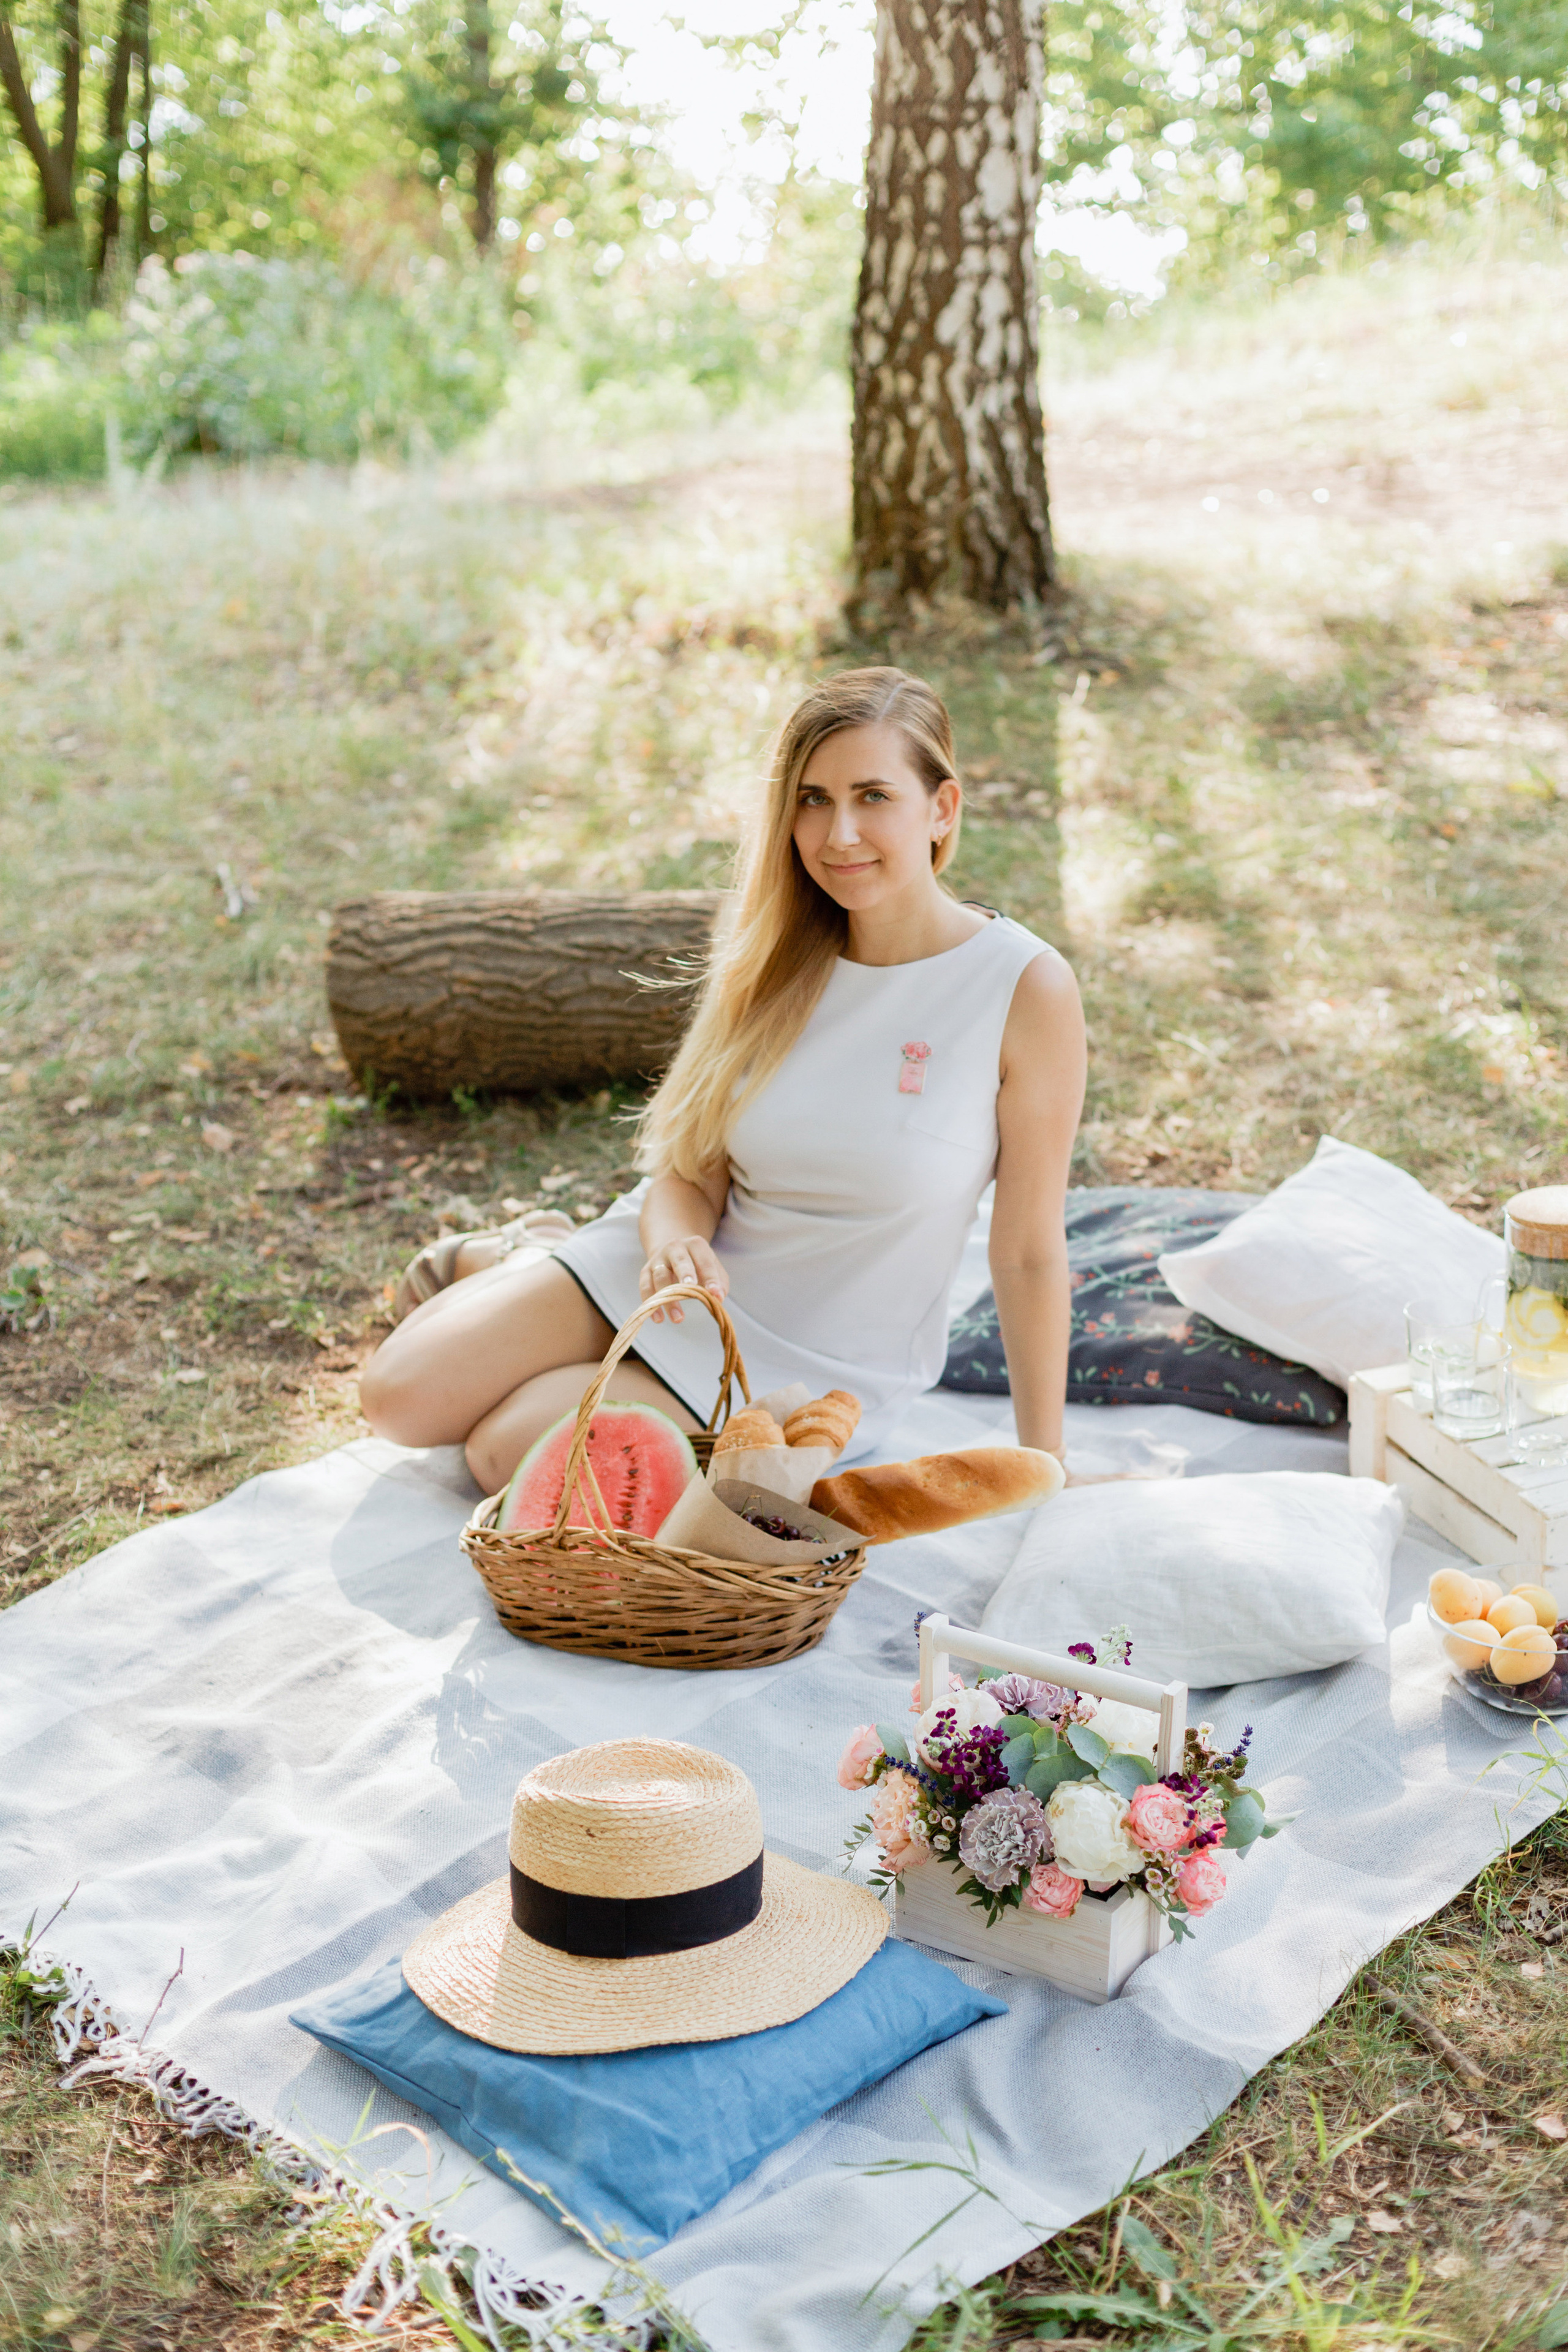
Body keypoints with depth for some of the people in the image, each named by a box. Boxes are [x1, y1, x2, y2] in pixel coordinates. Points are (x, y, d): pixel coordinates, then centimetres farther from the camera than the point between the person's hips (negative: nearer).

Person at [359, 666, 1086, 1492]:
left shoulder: (1026, 989, -19)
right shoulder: (774, 960, -4)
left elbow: (1029, 1252, -15)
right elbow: (688, 1173, -2)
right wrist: (675, 1244, -26)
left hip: (815, 1364, -3)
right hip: (692, 1282, 3)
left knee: (508, 1450, -19)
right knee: (400, 1395, -10)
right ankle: (520, 1262, 21)